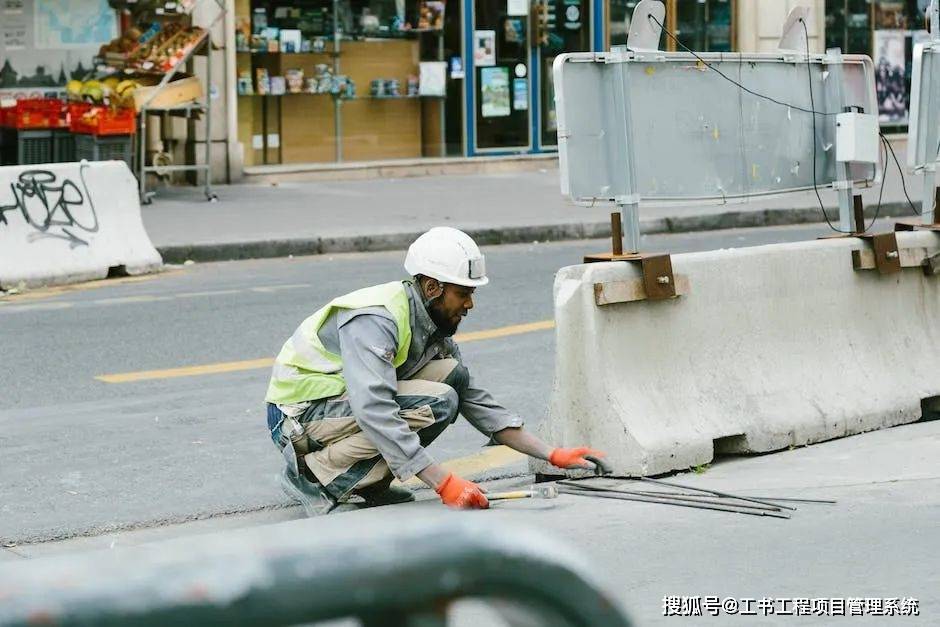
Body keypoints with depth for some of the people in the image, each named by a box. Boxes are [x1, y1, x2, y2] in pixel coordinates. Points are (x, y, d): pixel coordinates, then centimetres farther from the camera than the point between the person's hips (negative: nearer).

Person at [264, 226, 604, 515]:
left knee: (452, 374, -4)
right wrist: (443, 483, -38)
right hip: (299, 413, -9)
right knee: (436, 405, -24)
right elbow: (375, 412, -36)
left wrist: (551, 455, 1)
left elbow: (475, 401, 9)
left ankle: (368, 483, -1)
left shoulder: (432, 324, 4)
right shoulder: (375, 320, -25)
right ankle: (313, 474, -16)